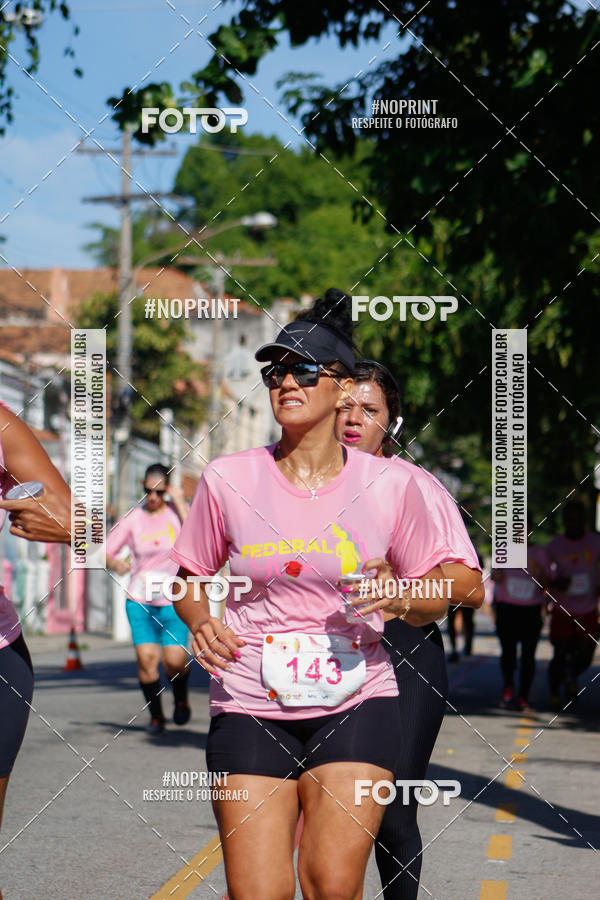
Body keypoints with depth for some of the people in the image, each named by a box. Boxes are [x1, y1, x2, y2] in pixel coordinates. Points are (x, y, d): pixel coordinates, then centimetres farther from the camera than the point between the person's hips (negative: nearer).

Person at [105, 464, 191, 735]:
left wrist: (180, 505, -14)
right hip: (140, 601, 1)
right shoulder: (133, 519, 3)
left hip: (174, 601, -1)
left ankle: (181, 700, 21)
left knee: (175, 660, -11)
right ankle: (155, 715, 6)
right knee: (146, 657, -11)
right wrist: (114, 563, -22)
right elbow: (105, 551, 1)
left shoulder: (177, 511, 2)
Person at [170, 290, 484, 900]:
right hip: (250, 707, 1)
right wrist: (200, 618, -8)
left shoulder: (391, 485, 0)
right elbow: (191, 575, 14)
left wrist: (399, 598, -14)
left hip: (356, 706, 0)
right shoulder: (228, 479, 0)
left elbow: (437, 597, 9)